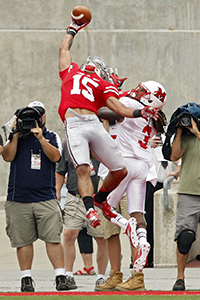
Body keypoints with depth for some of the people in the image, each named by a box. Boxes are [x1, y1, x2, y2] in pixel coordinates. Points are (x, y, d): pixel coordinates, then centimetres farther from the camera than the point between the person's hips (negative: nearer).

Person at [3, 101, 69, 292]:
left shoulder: (51, 137, 11)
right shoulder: (16, 137, 13)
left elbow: (55, 156, -7)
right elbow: (8, 157, -1)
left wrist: (41, 138, -15)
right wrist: (16, 134, -6)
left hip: (46, 198, -1)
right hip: (18, 198, 1)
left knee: (53, 238, -9)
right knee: (23, 240, 1)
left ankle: (60, 277, -8)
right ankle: (26, 278, 8)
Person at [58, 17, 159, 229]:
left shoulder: (103, 86, 23)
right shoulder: (71, 72, 29)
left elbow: (119, 109, 10)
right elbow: (64, 48, 44)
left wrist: (139, 113, -6)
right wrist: (72, 30, 58)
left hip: (94, 124, 2)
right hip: (74, 125, -2)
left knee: (120, 171, 3)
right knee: (83, 169, -23)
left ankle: (100, 198, 28)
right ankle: (90, 210, -29)